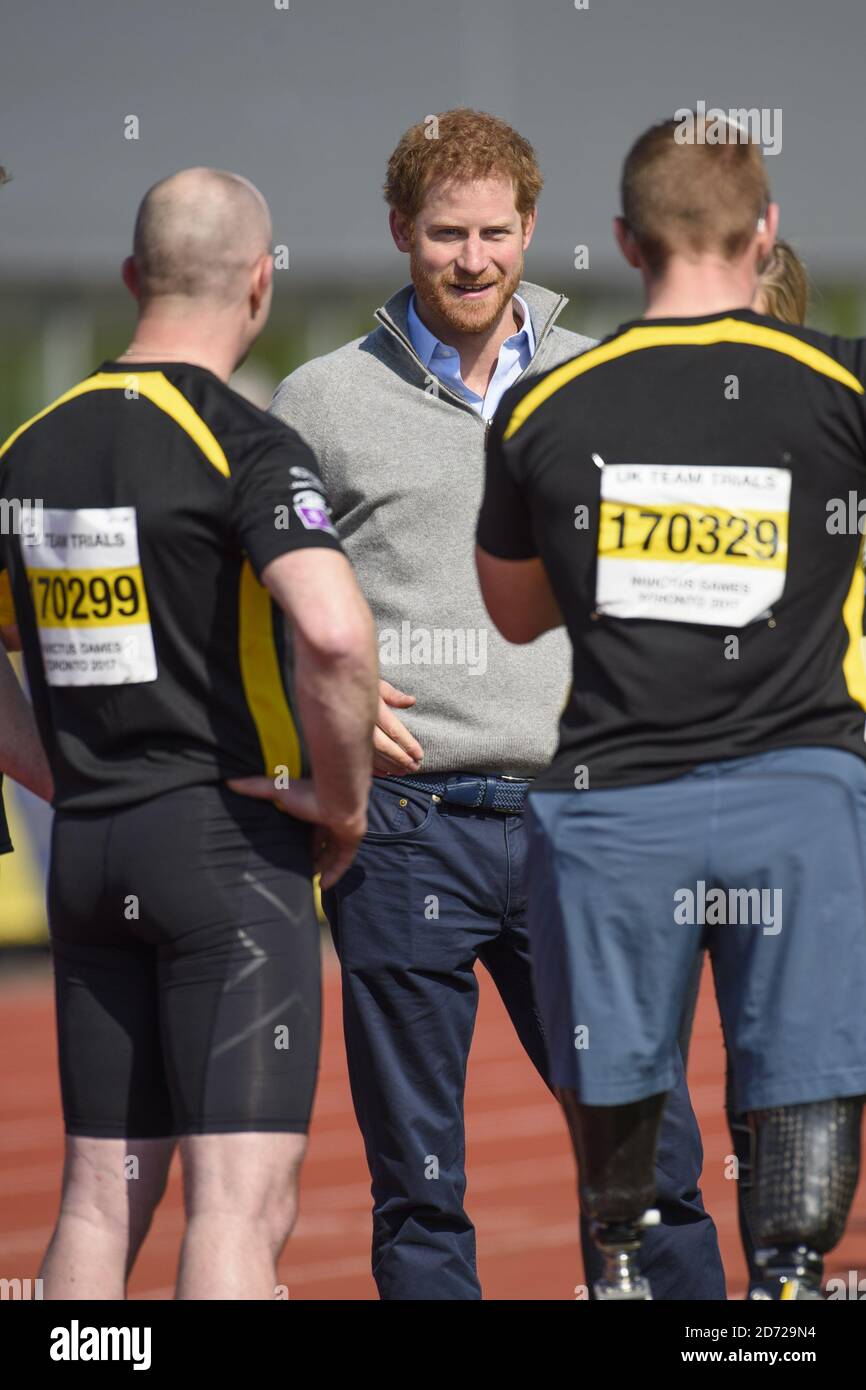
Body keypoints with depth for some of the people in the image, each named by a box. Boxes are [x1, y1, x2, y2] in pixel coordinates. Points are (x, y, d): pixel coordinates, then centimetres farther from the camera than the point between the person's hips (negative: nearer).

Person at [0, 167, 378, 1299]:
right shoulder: (245, 446, -12)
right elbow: (334, 632, -27)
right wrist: (343, 796, -12)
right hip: (231, 838, -6)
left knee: (99, 1196, 11)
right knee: (241, 1201, -8)